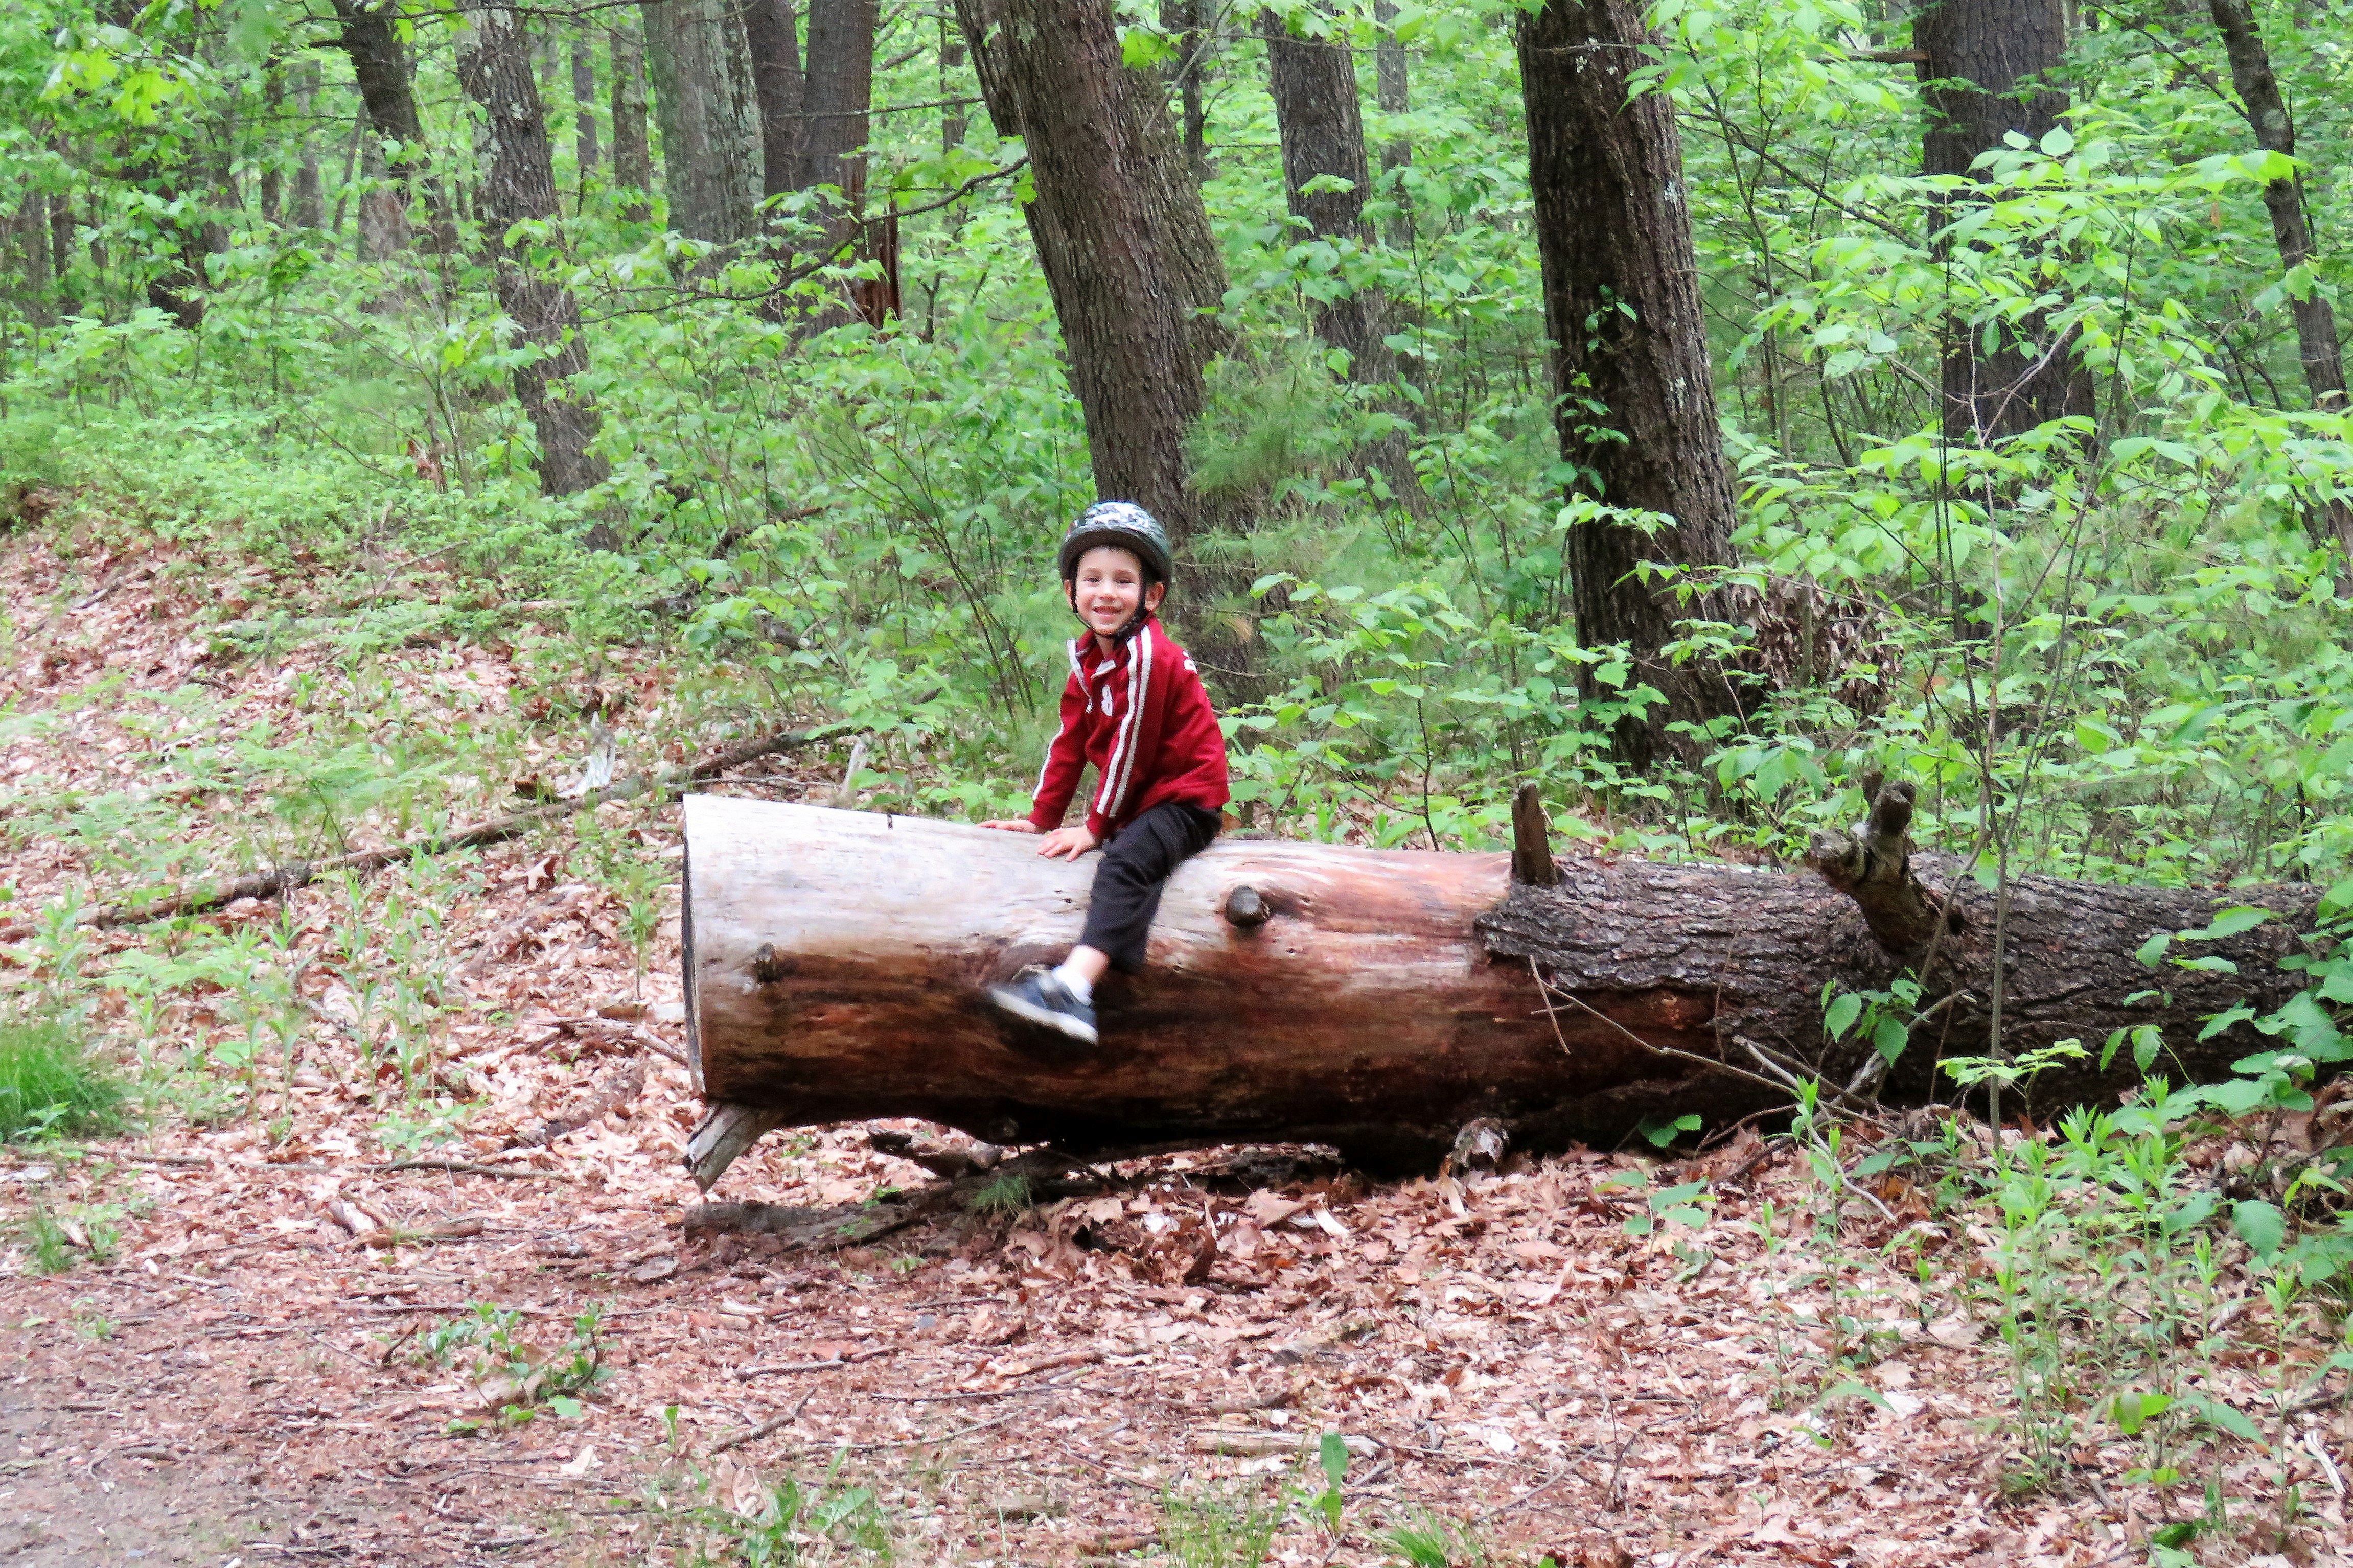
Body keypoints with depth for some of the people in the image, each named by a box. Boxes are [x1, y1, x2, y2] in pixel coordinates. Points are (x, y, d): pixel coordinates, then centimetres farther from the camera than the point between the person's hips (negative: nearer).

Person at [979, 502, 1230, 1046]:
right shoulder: (1087, 657, 9)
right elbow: (1071, 742, 13)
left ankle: (1072, 990, -51)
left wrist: (1098, 826, -14)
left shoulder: (1147, 655, -20)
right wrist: (1042, 817, 10)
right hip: (1138, 801, 11)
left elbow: (1130, 746, -19)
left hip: (1184, 800, -11)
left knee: (1127, 861, -32)